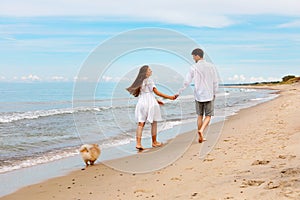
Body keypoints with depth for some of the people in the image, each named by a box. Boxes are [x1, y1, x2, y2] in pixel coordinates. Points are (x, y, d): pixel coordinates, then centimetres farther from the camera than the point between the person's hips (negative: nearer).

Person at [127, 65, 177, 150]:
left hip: (141, 103, 6)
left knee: (141, 123, 1)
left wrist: (156, 101, 28)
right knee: (154, 123, 9)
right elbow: (157, 92, -12)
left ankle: (138, 143, -8)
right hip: (150, 104, -6)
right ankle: (154, 142, 18)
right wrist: (169, 97, -10)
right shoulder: (149, 80, -7)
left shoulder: (140, 82, 15)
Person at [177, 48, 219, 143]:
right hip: (209, 95, 0)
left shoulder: (194, 67, -6)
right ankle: (201, 130, -19)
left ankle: (200, 137, 14)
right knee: (208, 116, 6)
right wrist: (214, 93, 16)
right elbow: (215, 82, 3)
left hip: (198, 95, 0)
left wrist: (179, 92, 4)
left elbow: (186, 82, -6)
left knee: (200, 116, 13)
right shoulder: (211, 66, 0)